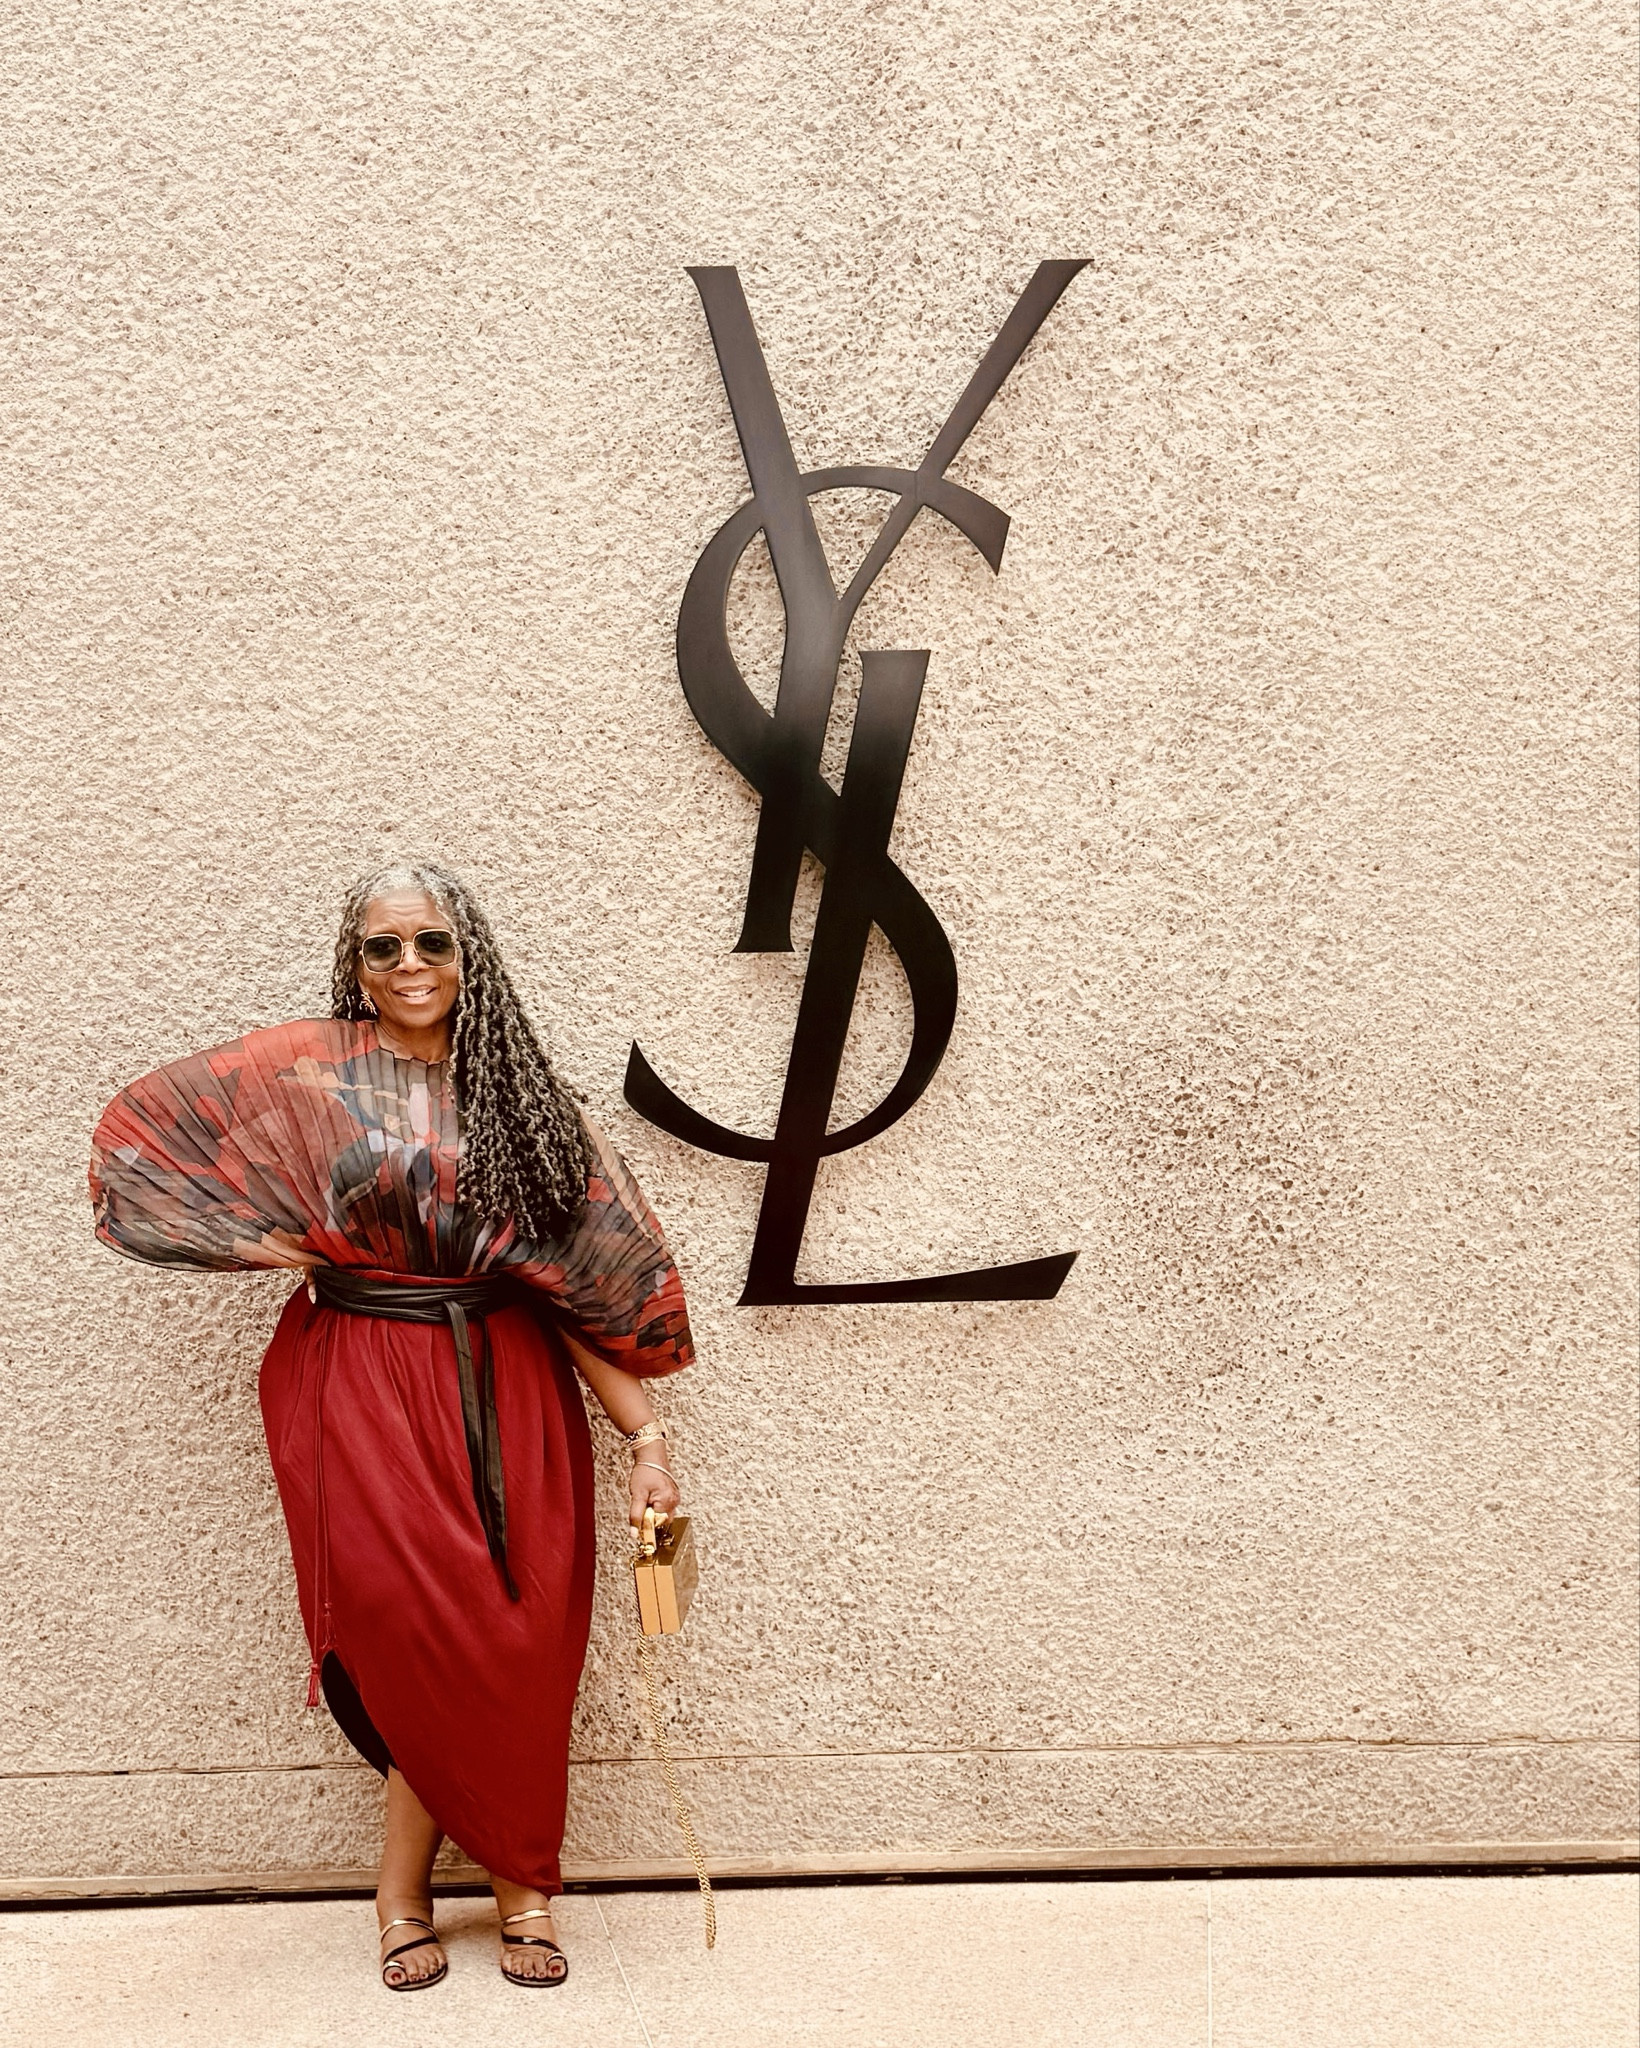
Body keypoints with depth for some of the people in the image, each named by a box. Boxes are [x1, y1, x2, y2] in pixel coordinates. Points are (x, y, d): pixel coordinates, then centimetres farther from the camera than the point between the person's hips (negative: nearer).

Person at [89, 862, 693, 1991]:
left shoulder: (515, 1090, 6)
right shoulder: (306, 1070, -1)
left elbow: (579, 1275, 5)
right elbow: (138, 1135, 1)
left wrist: (645, 1430, 0)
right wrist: (269, 1240, -5)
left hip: (511, 1390, 3)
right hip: (366, 1390, -2)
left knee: (521, 1644, -1)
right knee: (439, 1639, -4)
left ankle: (407, 1890, 18)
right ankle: (518, 1886, 17)